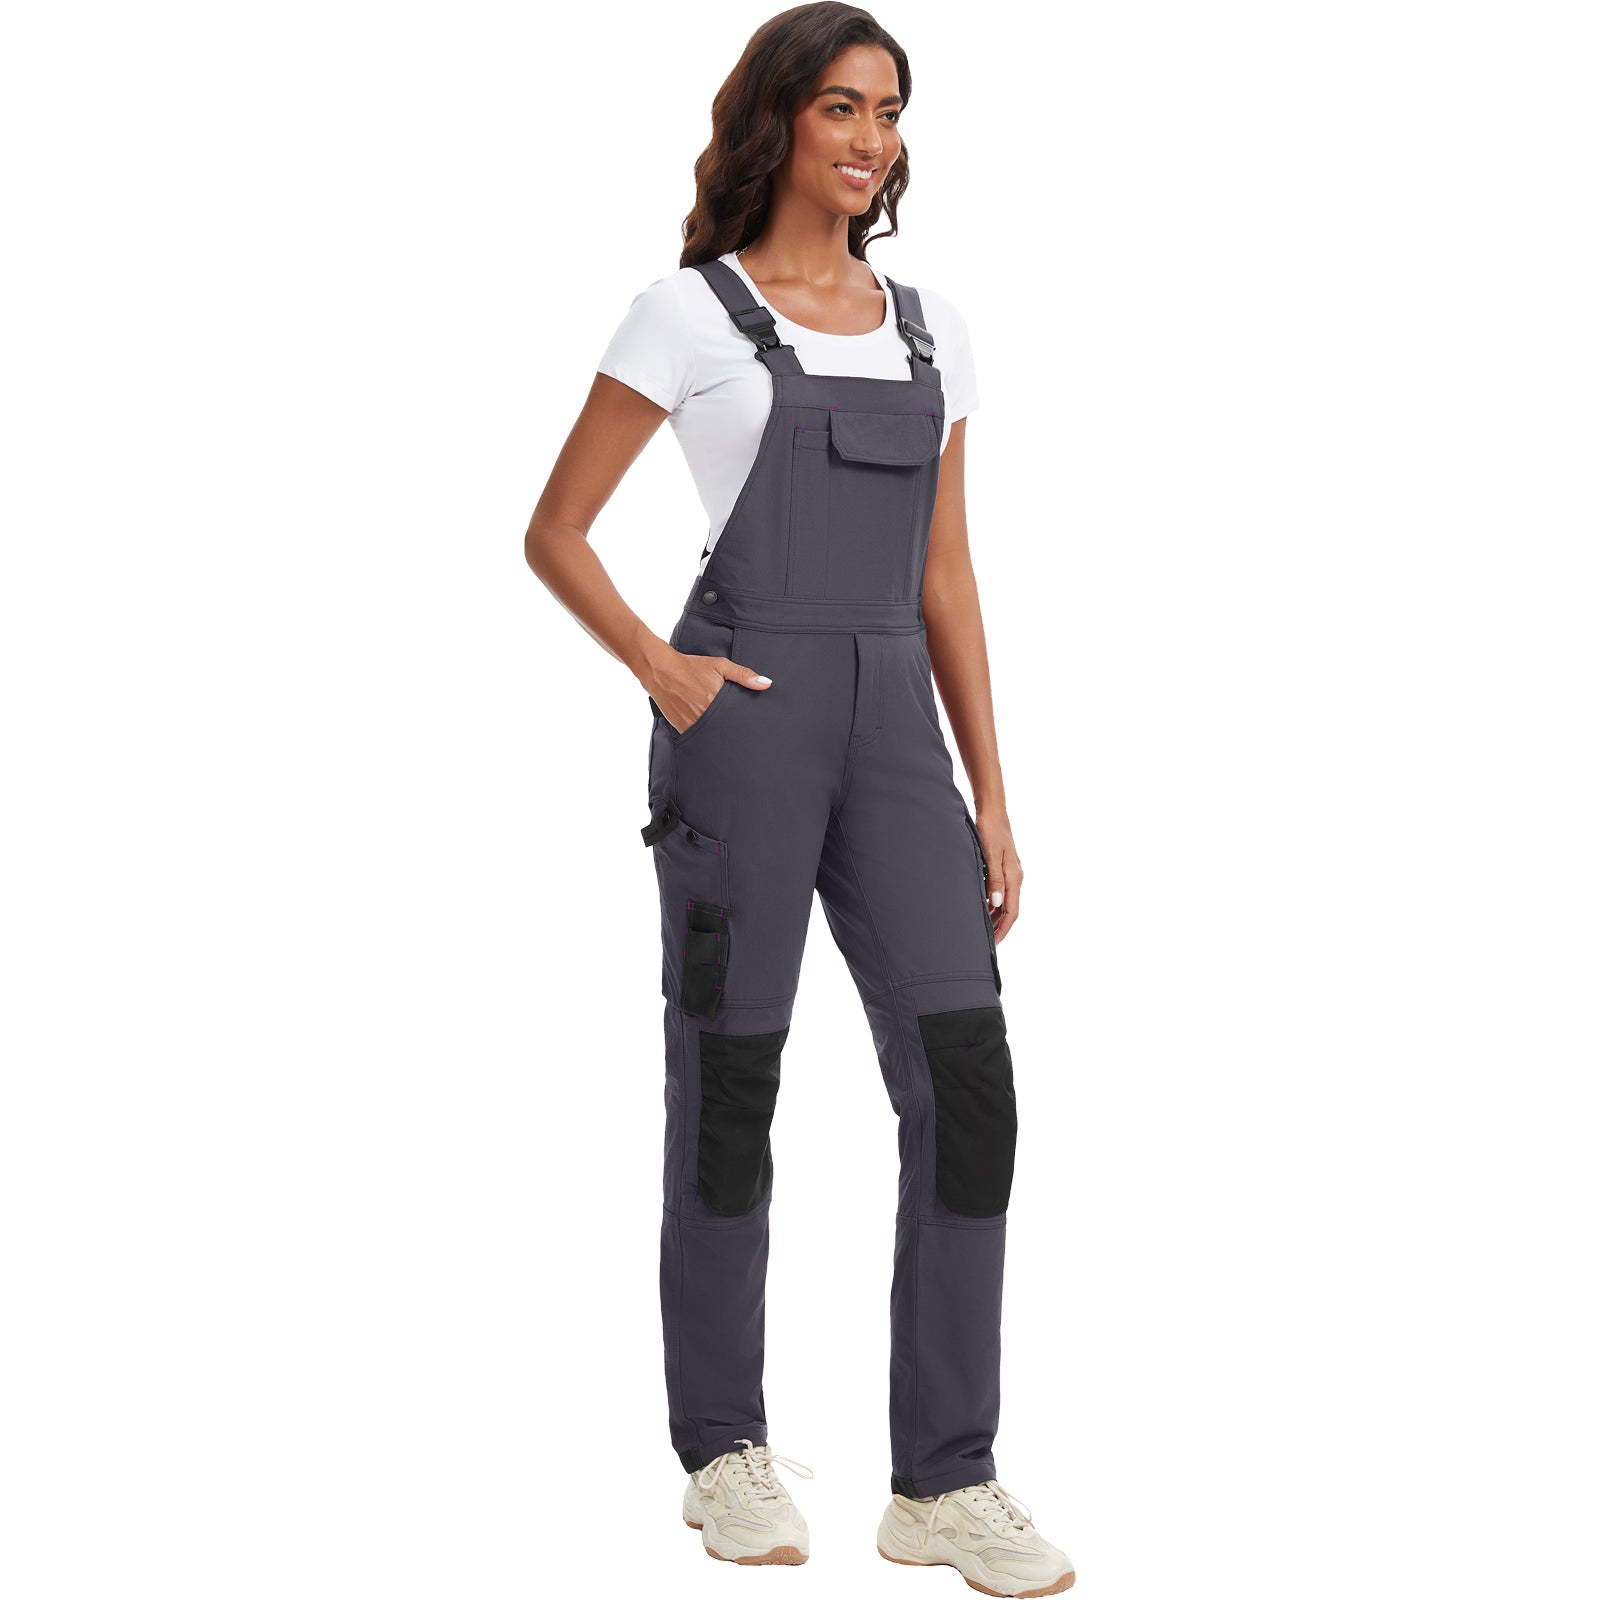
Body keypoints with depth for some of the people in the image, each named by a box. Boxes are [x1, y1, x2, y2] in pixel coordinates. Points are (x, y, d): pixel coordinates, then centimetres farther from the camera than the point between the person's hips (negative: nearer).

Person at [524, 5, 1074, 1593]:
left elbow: (945, 579, 14)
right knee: (732, 1089, 2)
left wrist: (990, 799, 9)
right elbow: (553, 532, 3)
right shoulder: (684, 312, 1)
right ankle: (724, 1448, 19)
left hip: (890, 731, 5)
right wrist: (661, 673, -10)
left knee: (966, 1085, -7)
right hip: (741, 718, -4)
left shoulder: (927, 325, 15)